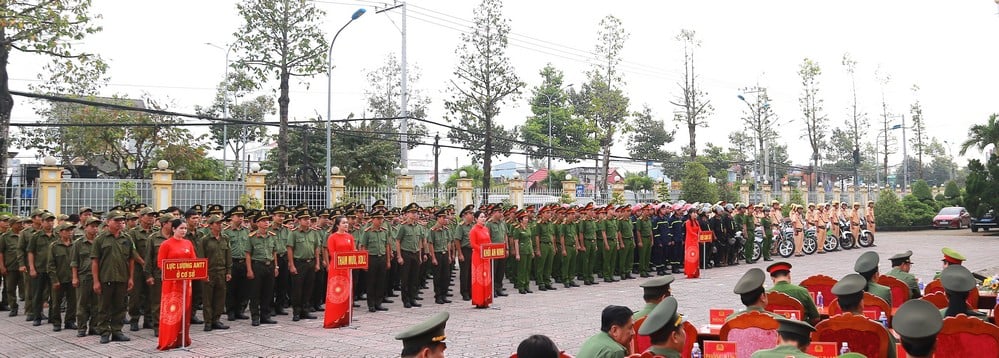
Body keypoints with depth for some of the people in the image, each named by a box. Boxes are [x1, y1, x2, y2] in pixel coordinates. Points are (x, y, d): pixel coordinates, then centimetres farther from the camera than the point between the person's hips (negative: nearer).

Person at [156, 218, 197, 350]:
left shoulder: (188, 243, 10)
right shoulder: (166, 244, -6)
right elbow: (160, 263, -7)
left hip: (186, 280, 5)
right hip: (171, 281, -5)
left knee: (184, 309, 9)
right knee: (171, 309, -5)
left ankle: (182, 338, 19)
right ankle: (168, 340, -1)